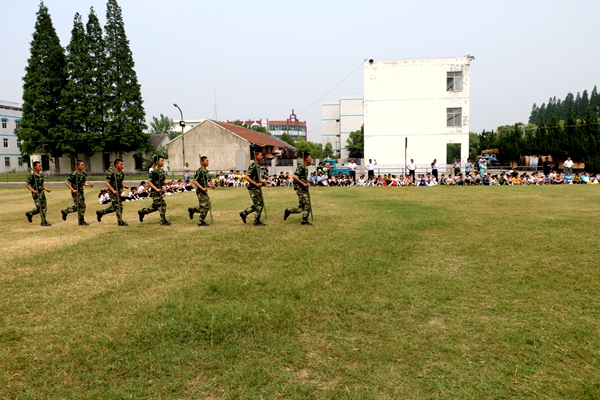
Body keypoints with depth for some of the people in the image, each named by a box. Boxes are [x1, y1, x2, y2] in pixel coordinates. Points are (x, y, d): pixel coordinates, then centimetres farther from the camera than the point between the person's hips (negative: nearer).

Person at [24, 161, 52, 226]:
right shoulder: (32, 175, -11)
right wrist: (33, 190, -22)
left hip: (42, 193, 7)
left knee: (44, 208, 11)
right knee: (40, 208, -5)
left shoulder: (41, 175, 10)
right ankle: (43, 222, 3)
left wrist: (46, 189, 2)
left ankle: (29, 214, 31)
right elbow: (26, 184, -10)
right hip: (36, 194, -7)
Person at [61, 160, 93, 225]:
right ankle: (81, 221, 5)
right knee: (81, 206, -5)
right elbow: (66, 182, -16)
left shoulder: (83, 173, 5)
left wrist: (89, 185, -5)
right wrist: (73, 190, -21)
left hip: (81, 192, 8)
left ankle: (65, 211, 35)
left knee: (77, 206, 15)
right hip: (75, 192, -8)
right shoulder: (74, 174, -17)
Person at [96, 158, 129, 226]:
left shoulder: (122, 173, 7)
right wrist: (113, 190, -25)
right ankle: (120, 222, 4)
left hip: (118, 192, 8)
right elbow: (106, 182, -17)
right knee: (119, 206, -6)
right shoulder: (111, 172, -14)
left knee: (113, 207, 16)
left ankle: (100, 212, 36)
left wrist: (124, 186, -1)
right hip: (112, 192, -8)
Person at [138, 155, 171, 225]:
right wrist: (156, 189, -24)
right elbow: (149, 182, -17)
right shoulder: (154, 171, -15)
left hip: (160, 191, 9)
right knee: (162, 205, -7)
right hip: (155, 192, -9)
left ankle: (142, 212, 36)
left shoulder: (162, 171, 10)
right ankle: (163, 221, 3)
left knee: (155, 207, 17)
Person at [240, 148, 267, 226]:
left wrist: (262, 180, 8)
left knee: (260, 204, 15)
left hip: (257, 188, 9)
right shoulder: (253, 165, -17)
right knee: (258, 205, -2)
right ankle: (257, 222, 13)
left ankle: (244, 213, 24)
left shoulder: (258, 165, 11)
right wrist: (255, 184, -22)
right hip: (253, 189, -9)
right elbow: (246, 177, -23)